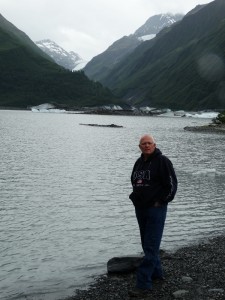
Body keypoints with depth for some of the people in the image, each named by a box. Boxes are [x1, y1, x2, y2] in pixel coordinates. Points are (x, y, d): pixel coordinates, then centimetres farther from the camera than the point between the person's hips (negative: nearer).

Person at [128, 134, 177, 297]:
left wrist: (160, 201, -11)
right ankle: (156, 272, 34)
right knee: (147, 244, 17)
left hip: (156, 209, -8)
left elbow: (172, 184, -12)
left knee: (151, 247, -8)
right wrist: (135, 197, 15)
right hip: (140, 209, 8)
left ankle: (144, 284, -8)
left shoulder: (162, 161, -10)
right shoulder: (139, 162, 13)